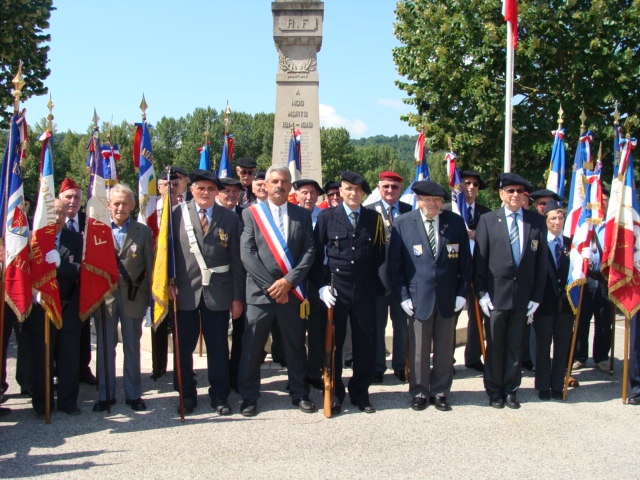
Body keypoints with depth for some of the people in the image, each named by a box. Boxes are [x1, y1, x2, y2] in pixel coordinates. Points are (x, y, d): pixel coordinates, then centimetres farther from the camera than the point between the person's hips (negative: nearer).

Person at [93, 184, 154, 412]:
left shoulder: (143, 231, 4)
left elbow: (149, 266, 3)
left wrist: (148, 296, -1)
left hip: (133, 297, 0)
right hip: (104, 296, 0)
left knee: (132, 347, 9)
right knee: (105, 347, 7)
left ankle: (133, 394, 20)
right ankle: (105, 395, 19)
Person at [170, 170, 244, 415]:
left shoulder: (230, 218, 4)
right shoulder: (177, 214, 3)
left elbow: (236, 260, 3)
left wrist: (237, 297, 1)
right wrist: (169, 282, -8)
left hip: (218, 293, 0)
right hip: (184, 292, 0)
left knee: (218, 347, 7)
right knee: (183, 346, 8)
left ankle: (219, 395, 22)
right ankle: (187, 394, 25)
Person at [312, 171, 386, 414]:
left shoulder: (374, 218, 7)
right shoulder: (327, 217, 2)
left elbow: (380, 255, 11)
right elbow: (317, 255, 2)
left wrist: (378, 286, 7)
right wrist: (322, 286, -5)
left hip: (365, 292, 2)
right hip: (335, 291, -1)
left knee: (365, 344, 7)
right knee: (333, 343, 5)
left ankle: (360, 394, 22)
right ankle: (334, 394, 18)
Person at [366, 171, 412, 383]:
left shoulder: (410, 212, 5)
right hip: (377, 274, -1)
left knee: (401, 322, 10)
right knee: (377, 323, 7)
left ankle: (400, 365, 24)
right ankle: (377, 367, 19)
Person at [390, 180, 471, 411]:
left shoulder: (456, 222, 2)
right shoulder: (402, 223, -2)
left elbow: (465, 260, 7)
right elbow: (395, 263, 1)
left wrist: (462, 293, 0)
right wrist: (403, 296, -4)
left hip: (448, 298, 2)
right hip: (418, 297, -2)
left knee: (445, 349, 10)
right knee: (418, 350, 5)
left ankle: (440, 392, 24)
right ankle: (419, 392, 21)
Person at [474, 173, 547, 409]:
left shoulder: (537, 221, 4)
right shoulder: (488, 220, 0)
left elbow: (541, 261, 4)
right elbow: (479, 259, 0)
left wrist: (537, 296, 0)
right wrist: (482, 293, -6)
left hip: (523, 296, 2)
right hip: (496, 294, -1)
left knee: (515, 345, 10)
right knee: (495, 345, 7)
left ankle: (511, 389, 23)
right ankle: (494, 390, 21)